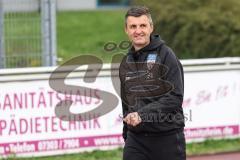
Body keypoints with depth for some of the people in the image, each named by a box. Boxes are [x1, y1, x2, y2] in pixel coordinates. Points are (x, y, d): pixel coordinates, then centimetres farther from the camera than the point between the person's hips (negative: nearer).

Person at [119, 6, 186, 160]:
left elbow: (175, 97, -14)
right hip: (136, 138, 4)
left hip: (167, 137, -4)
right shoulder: (126, 63, 12)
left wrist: (142, 114, -23)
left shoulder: (165, 55, -6)